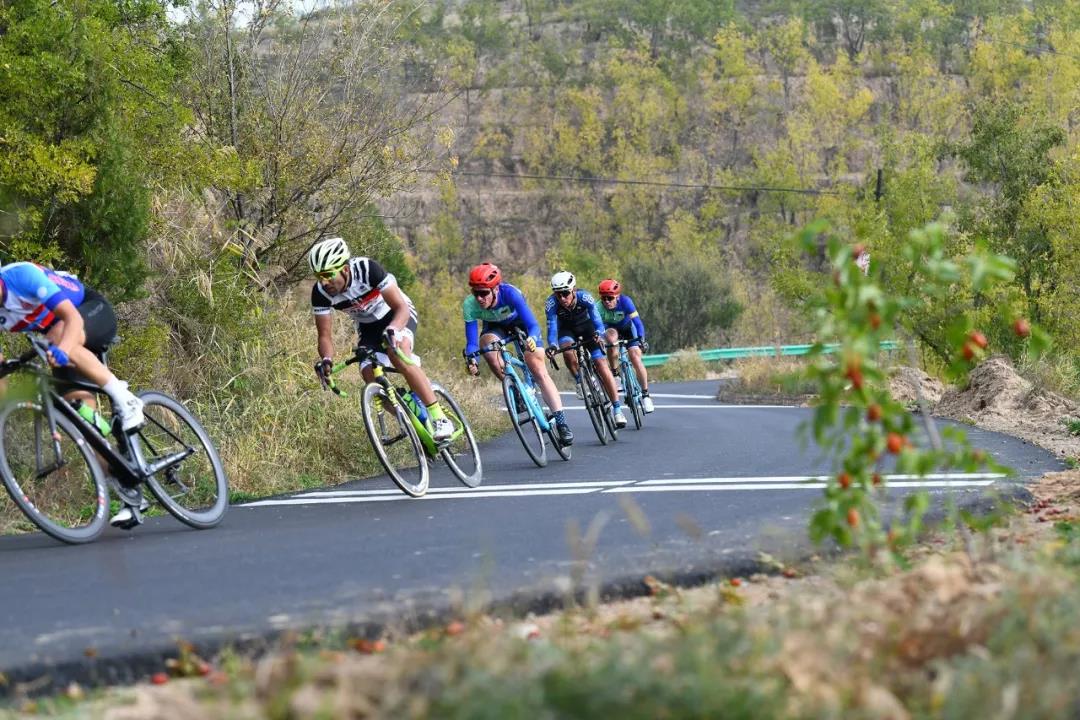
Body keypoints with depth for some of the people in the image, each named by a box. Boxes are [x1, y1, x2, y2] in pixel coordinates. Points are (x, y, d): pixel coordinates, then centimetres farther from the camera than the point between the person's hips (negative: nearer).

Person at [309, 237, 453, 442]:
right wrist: (326, 359, -38)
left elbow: (402, 308, -35)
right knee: (372, 378, -17)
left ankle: (439, 418, -33)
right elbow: (325, 335, -16)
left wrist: (391, 330, -55)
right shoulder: (320, 292, -23)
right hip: (368, 326, 5)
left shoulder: (368, 269, -34)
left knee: (397, 353, -34)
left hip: (397, 315, -5)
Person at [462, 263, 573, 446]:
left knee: (539, 371, -13)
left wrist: (532, 339, -64)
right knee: (488, 345, -32)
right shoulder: (470, 305, -31)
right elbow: (471, 340, -29)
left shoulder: (510, 293, -38)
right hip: (495, 327, 2)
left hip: (520, 323, -2)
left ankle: (561, 423, -12)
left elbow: (533, 325, -42)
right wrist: (471, 359, -49)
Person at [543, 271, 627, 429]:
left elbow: (597, 319, -37)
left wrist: (598, 334, -57)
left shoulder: (584, 297, -33)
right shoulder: (551, 303, -31)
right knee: (567, 350, -33)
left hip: (586, 326, -1)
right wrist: (552, 345, -53)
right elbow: (552, 327, -34)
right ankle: (579, 381, -4)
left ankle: (617, 409, -6)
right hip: (566, 329, 1)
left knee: (602, 365, -12)